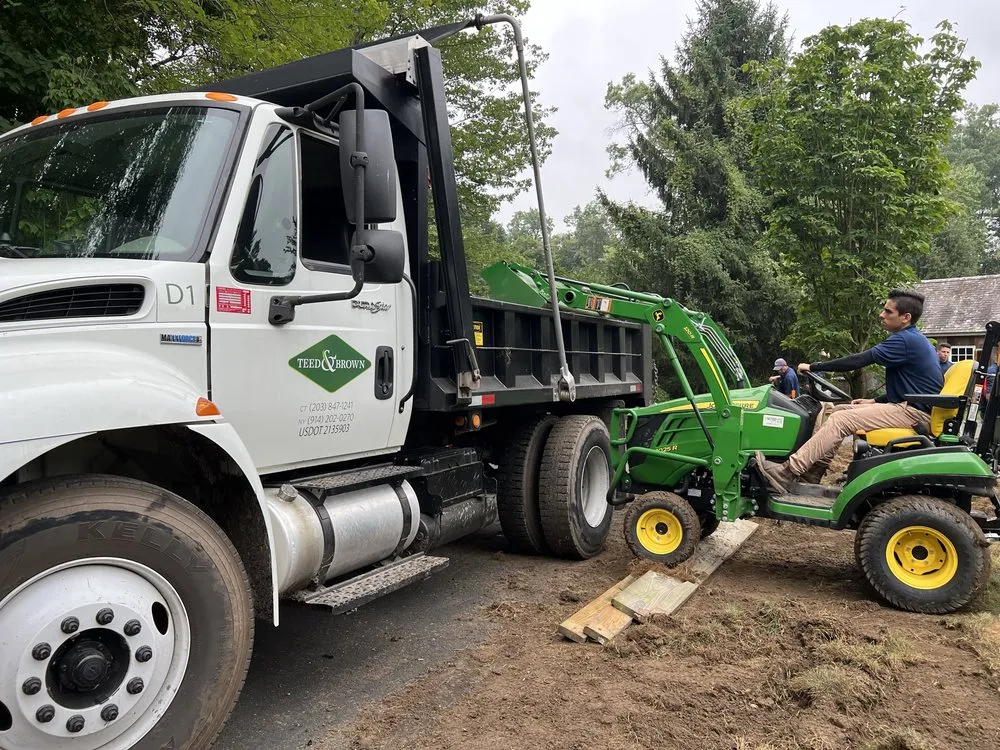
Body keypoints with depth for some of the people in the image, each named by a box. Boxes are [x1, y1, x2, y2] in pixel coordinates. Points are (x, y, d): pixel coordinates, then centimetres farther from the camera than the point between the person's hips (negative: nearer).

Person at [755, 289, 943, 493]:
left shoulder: (905, 340, -16)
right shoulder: (913, 339, 17)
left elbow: (858, 361, -20)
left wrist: (813, 367, -14)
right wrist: (874, 401, 12)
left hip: (914, 412, -10)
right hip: (909, 405, 10)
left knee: (841, 419, -20)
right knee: (839, 410, 9)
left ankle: (788, 472, -25)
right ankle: (813, 469, 3)